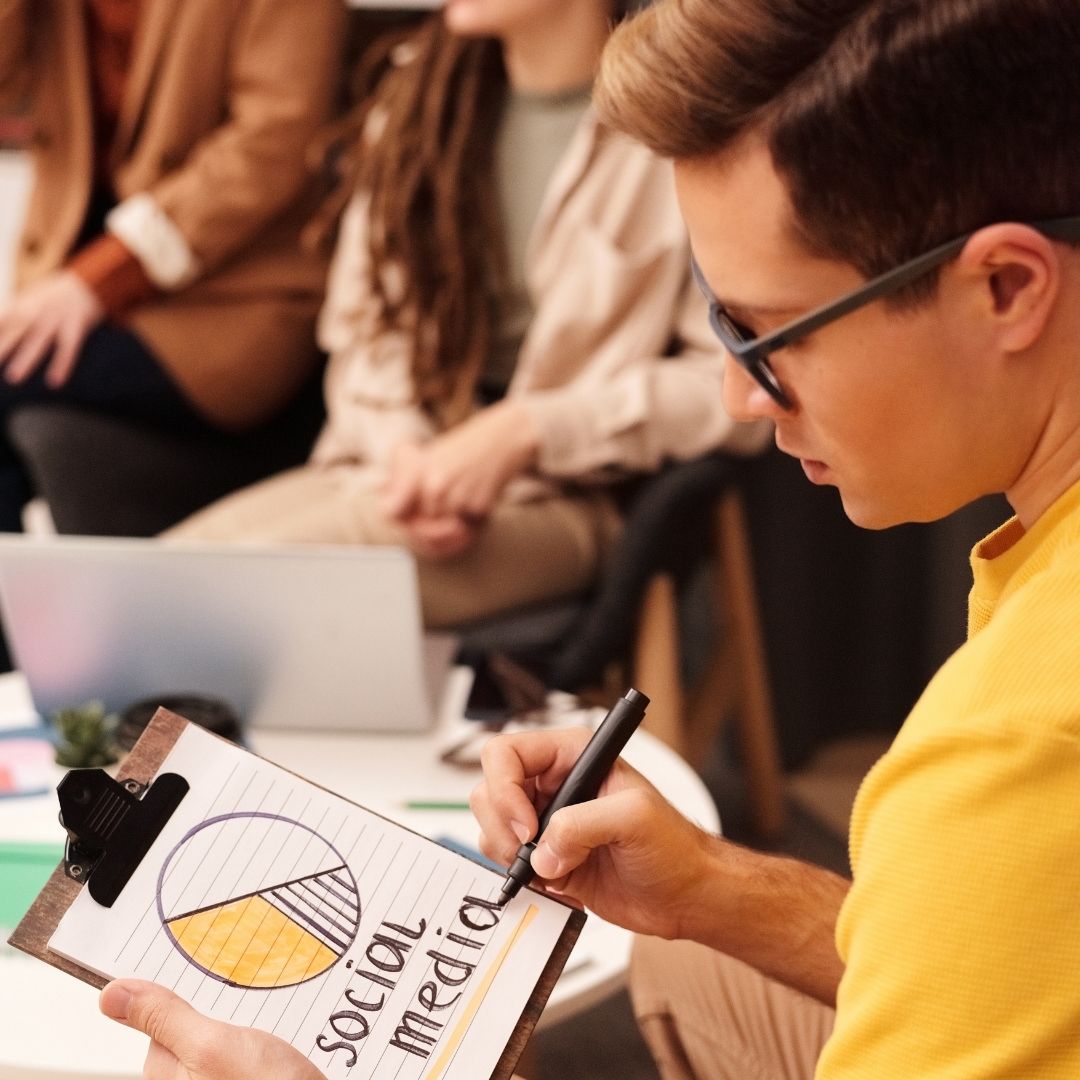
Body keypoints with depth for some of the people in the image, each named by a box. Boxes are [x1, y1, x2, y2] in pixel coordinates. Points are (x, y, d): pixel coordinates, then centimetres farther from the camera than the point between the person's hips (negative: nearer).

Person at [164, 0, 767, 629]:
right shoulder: (416, 86, 12)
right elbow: (364, 326, 12)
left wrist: (521, 433, -17)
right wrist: (399, 452, -9)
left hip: (564, 496, -6)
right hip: (387, 467, 6)